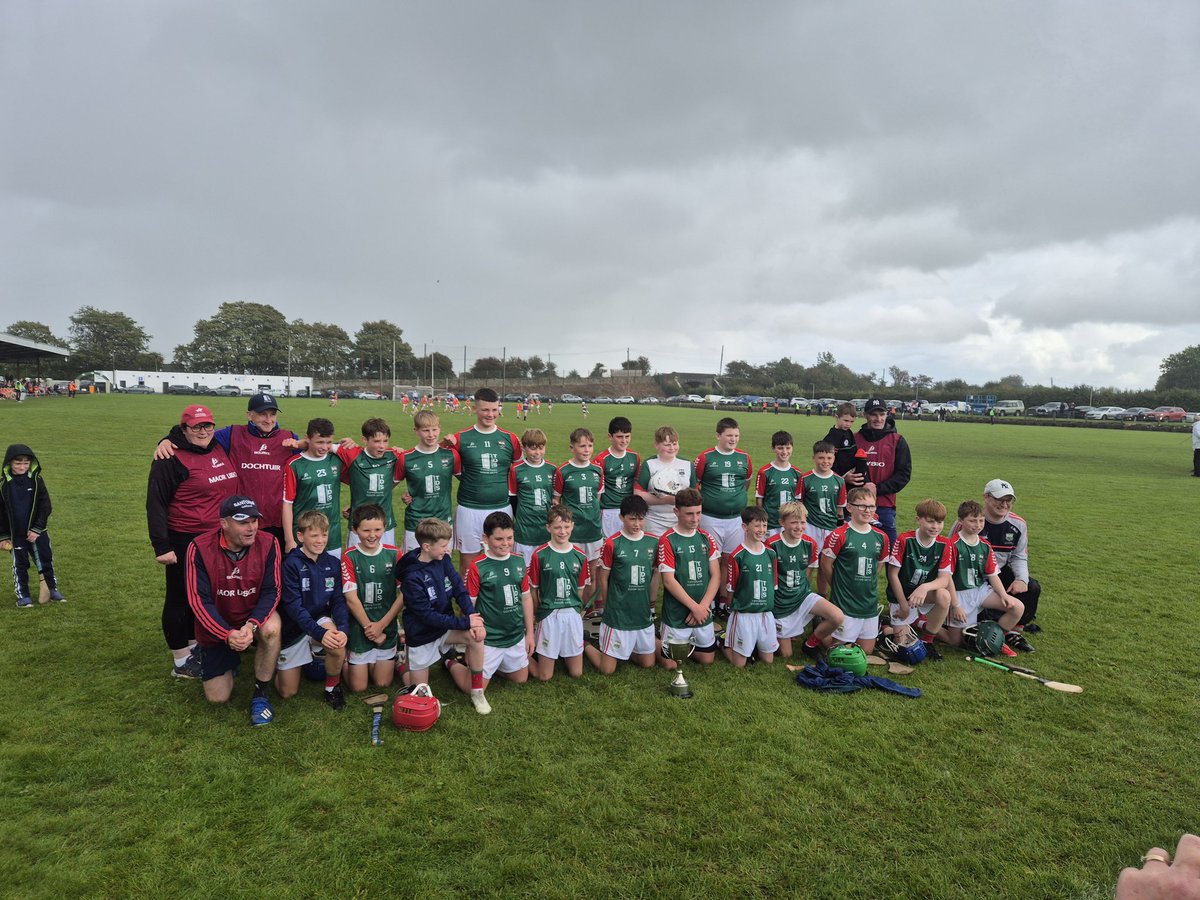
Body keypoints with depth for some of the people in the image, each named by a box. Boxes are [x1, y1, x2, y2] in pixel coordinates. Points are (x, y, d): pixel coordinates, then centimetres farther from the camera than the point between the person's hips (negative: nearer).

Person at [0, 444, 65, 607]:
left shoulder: (36, 480, -6)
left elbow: (45, 506, -6)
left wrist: (37, 529, -12)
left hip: (37, 531, 0)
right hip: (15, 534, 0)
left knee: (45, 560, 8)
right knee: (20, 564, 9)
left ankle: (52, 589, 21)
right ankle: (23, 595, 18)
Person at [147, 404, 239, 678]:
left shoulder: (221, 450, 6)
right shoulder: (171, 458, -13)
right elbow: (155, 503, -13)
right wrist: (161, 546, -17)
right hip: (184, 541, -7)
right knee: (181, 598, 6)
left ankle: (195, 646, 35)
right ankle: (182, 662, 17)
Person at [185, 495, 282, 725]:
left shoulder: (268, 544, -17)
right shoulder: (200, 548, -19)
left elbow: (271, 591, -15)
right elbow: (198, 600, -18)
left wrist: (252, 625, -32)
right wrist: (228, 634, -30)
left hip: (254, 617, 0)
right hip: (216, 627, 1)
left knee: (272, 628, -37)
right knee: (217, 698, 0)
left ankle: (260, 695, -14)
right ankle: (231, 661, 36)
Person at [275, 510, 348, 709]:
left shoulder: (333, 563, -5)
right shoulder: (291, 564, -18)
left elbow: (339, 601, -7)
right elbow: (293, 606, -23)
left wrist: (343, 629, -27)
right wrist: (319, 633, -36)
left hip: (321, 619, 2)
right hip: (293, 627, -2)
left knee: (337, 644, -33)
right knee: (287, 692, 2)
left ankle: (333, 687, -4)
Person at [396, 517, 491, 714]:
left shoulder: (443, 559, -9)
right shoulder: (412, 578, -25)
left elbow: (460, 590, -8)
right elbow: (428, 616, -25)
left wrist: (474, 618, -24)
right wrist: (465, 622, -27)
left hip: (445, 624, 4)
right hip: (422, 636, -4)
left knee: (475, 636, -25)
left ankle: (477, 692, -5)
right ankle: (405, 662, 35)